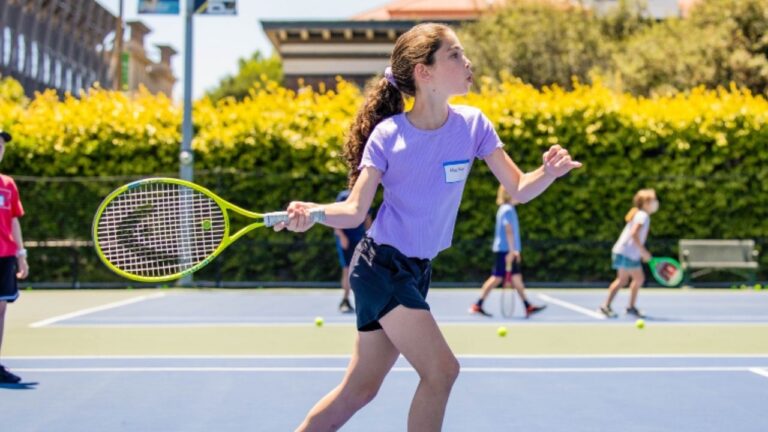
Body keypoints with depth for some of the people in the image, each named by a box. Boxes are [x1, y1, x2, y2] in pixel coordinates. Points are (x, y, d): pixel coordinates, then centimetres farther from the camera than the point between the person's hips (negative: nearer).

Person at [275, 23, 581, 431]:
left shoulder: (473, 124, -3)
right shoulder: (387, 135, -13)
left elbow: (518, 189, -1)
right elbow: (355, 210, -12)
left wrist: (549, 172, -23)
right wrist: (313, 212, -32)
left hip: (417, 271, 6)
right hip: (380, 266, -5)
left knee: (360, 389, 9)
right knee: (442, 370, -14)